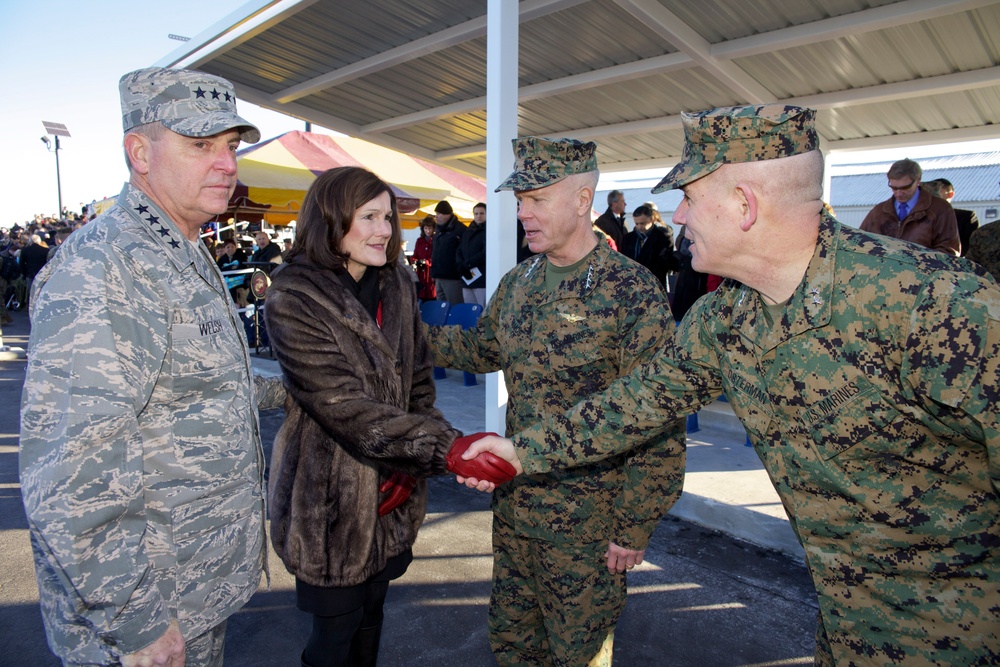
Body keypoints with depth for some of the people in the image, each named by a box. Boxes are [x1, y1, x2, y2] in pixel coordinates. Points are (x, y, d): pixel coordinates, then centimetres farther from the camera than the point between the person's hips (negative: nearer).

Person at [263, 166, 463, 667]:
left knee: (371, 616, 23)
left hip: (396, 492, 6)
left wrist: (440, 447, -6)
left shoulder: (397, 284, 3)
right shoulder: (292, 298, -18)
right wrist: (448, 449, -32)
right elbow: (347, 408, -26)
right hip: (332, 498, -5)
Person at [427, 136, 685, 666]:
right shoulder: (516, 283, 3)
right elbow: (483, 347, 18)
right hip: (513, 504, 6)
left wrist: (634, 529, -14)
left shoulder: (633, 292, -19)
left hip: (585, 524, -6)